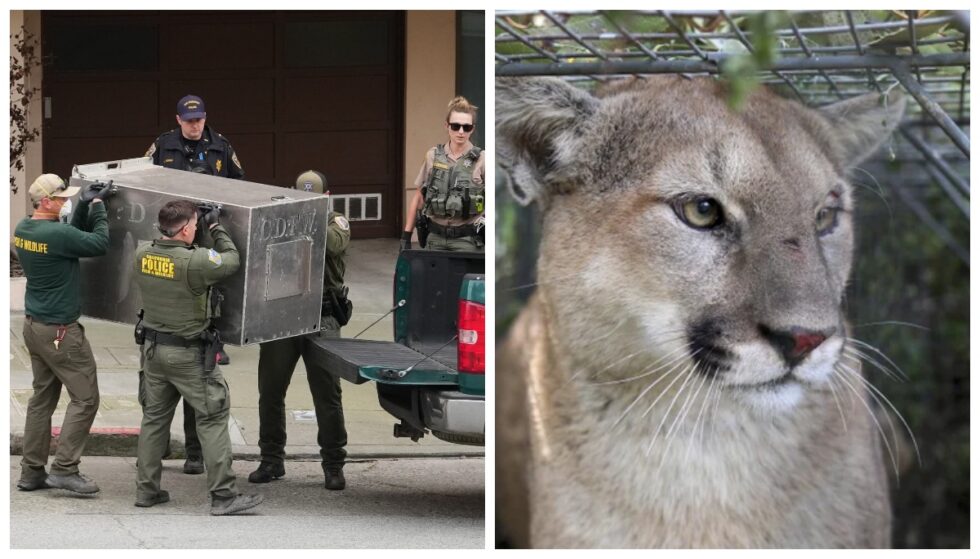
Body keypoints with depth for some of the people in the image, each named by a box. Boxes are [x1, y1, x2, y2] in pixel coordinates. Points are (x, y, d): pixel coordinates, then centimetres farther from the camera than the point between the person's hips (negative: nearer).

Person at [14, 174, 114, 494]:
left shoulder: (23, 230, 5)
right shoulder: (55, 234, -23)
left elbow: (73, 238, 16)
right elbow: (100, 244, -13)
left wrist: (85, 205, 8)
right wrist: (97, 207, -1)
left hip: (34, 325, 9)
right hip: (59, 332, -9)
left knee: (42, 398, 13)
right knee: (85, 398, -2)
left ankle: (32, 472, 13)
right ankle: (65, 468, -4)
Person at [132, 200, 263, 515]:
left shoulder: (143, 254, -3)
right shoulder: (195, 261, -23)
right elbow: (231, 261, -8)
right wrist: (216, 228, 2)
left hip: (153, 347, 7)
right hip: (187, 354, -7)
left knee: (154, 417, 17)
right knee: (212, 419, 0)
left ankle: (146, 489, 20)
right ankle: (223, 495, -2)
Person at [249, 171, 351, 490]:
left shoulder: (335, 222, 7)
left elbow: (335, 243, -15)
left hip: (320, 319, -2)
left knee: (328, 394, -2)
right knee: (270, 391, 6)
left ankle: (333, 465, 6)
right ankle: (272, 460, 19)